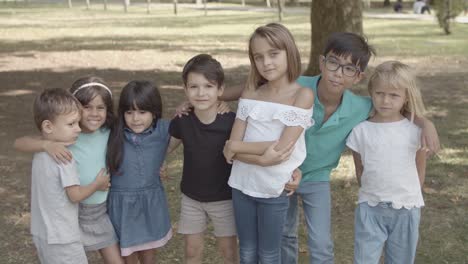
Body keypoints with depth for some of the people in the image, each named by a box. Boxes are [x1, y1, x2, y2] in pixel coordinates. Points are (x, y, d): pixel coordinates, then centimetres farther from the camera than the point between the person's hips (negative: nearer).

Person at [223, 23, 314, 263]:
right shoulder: (249, 94, 1)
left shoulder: (303, 95, -10)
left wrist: (235, 147, -10)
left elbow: (282, 148, -18)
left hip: (274, 188, -3)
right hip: (242, 185, 3)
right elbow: (231, 148, -5)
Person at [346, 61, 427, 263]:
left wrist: (411, 197, 8)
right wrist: (372, 193, 4)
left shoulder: (415, 130, -4)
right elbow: (360, 169, 5)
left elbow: (420, 169, 6)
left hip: (407, 209, 1)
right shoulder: (361, 130, -6)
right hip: (370, 208, -1)